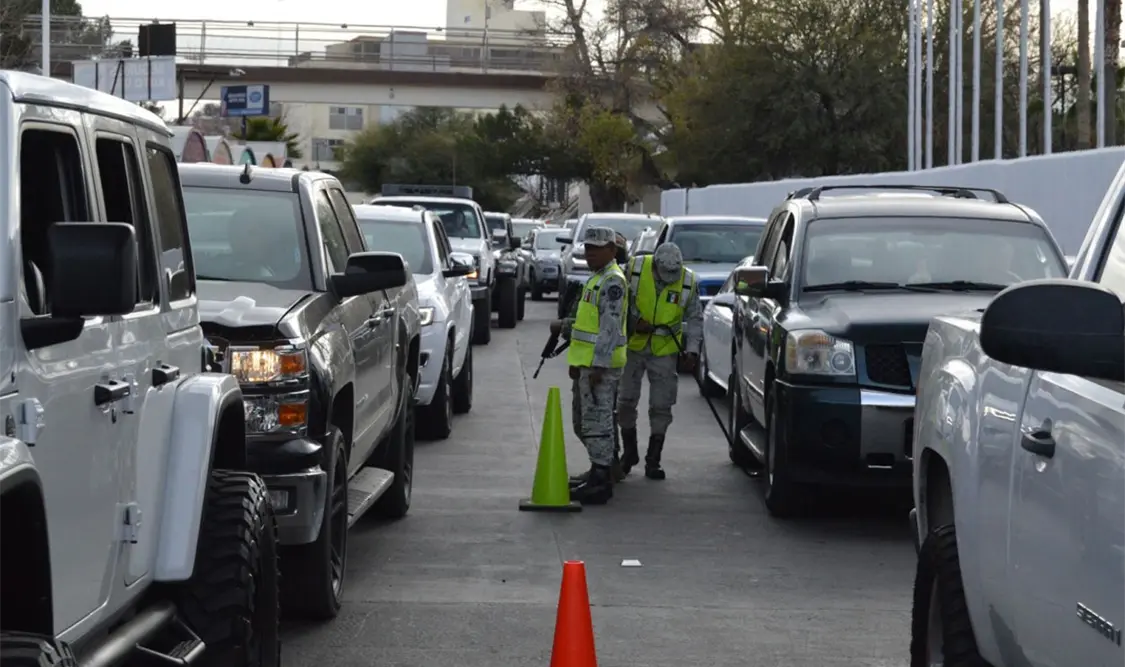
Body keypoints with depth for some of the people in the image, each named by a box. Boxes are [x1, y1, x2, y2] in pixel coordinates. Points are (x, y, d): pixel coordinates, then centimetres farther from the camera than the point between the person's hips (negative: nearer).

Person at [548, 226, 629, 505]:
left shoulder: (612, 281, -14)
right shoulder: (597, 278, 19)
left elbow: (610, 327, -21)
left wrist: (599, 365, -25)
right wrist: (565, 326, 12)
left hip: (599, 364, -11)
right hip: (586, 363, 11)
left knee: (596, 420, -9)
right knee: (582, 420, 18)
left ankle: (600, 482, -6)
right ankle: (600, 470, 28)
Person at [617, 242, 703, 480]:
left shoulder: (688, 281, -10)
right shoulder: (634, 269, -14)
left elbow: (695, 318, 1)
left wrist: (692, 349, -8)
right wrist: (634, 321, -16)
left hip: (665, 351, 0)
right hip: (632, 346, 0)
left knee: (661, 406, 0)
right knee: (626, 400, 6)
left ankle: (653, 461, 10)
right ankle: (629, 453, 25)